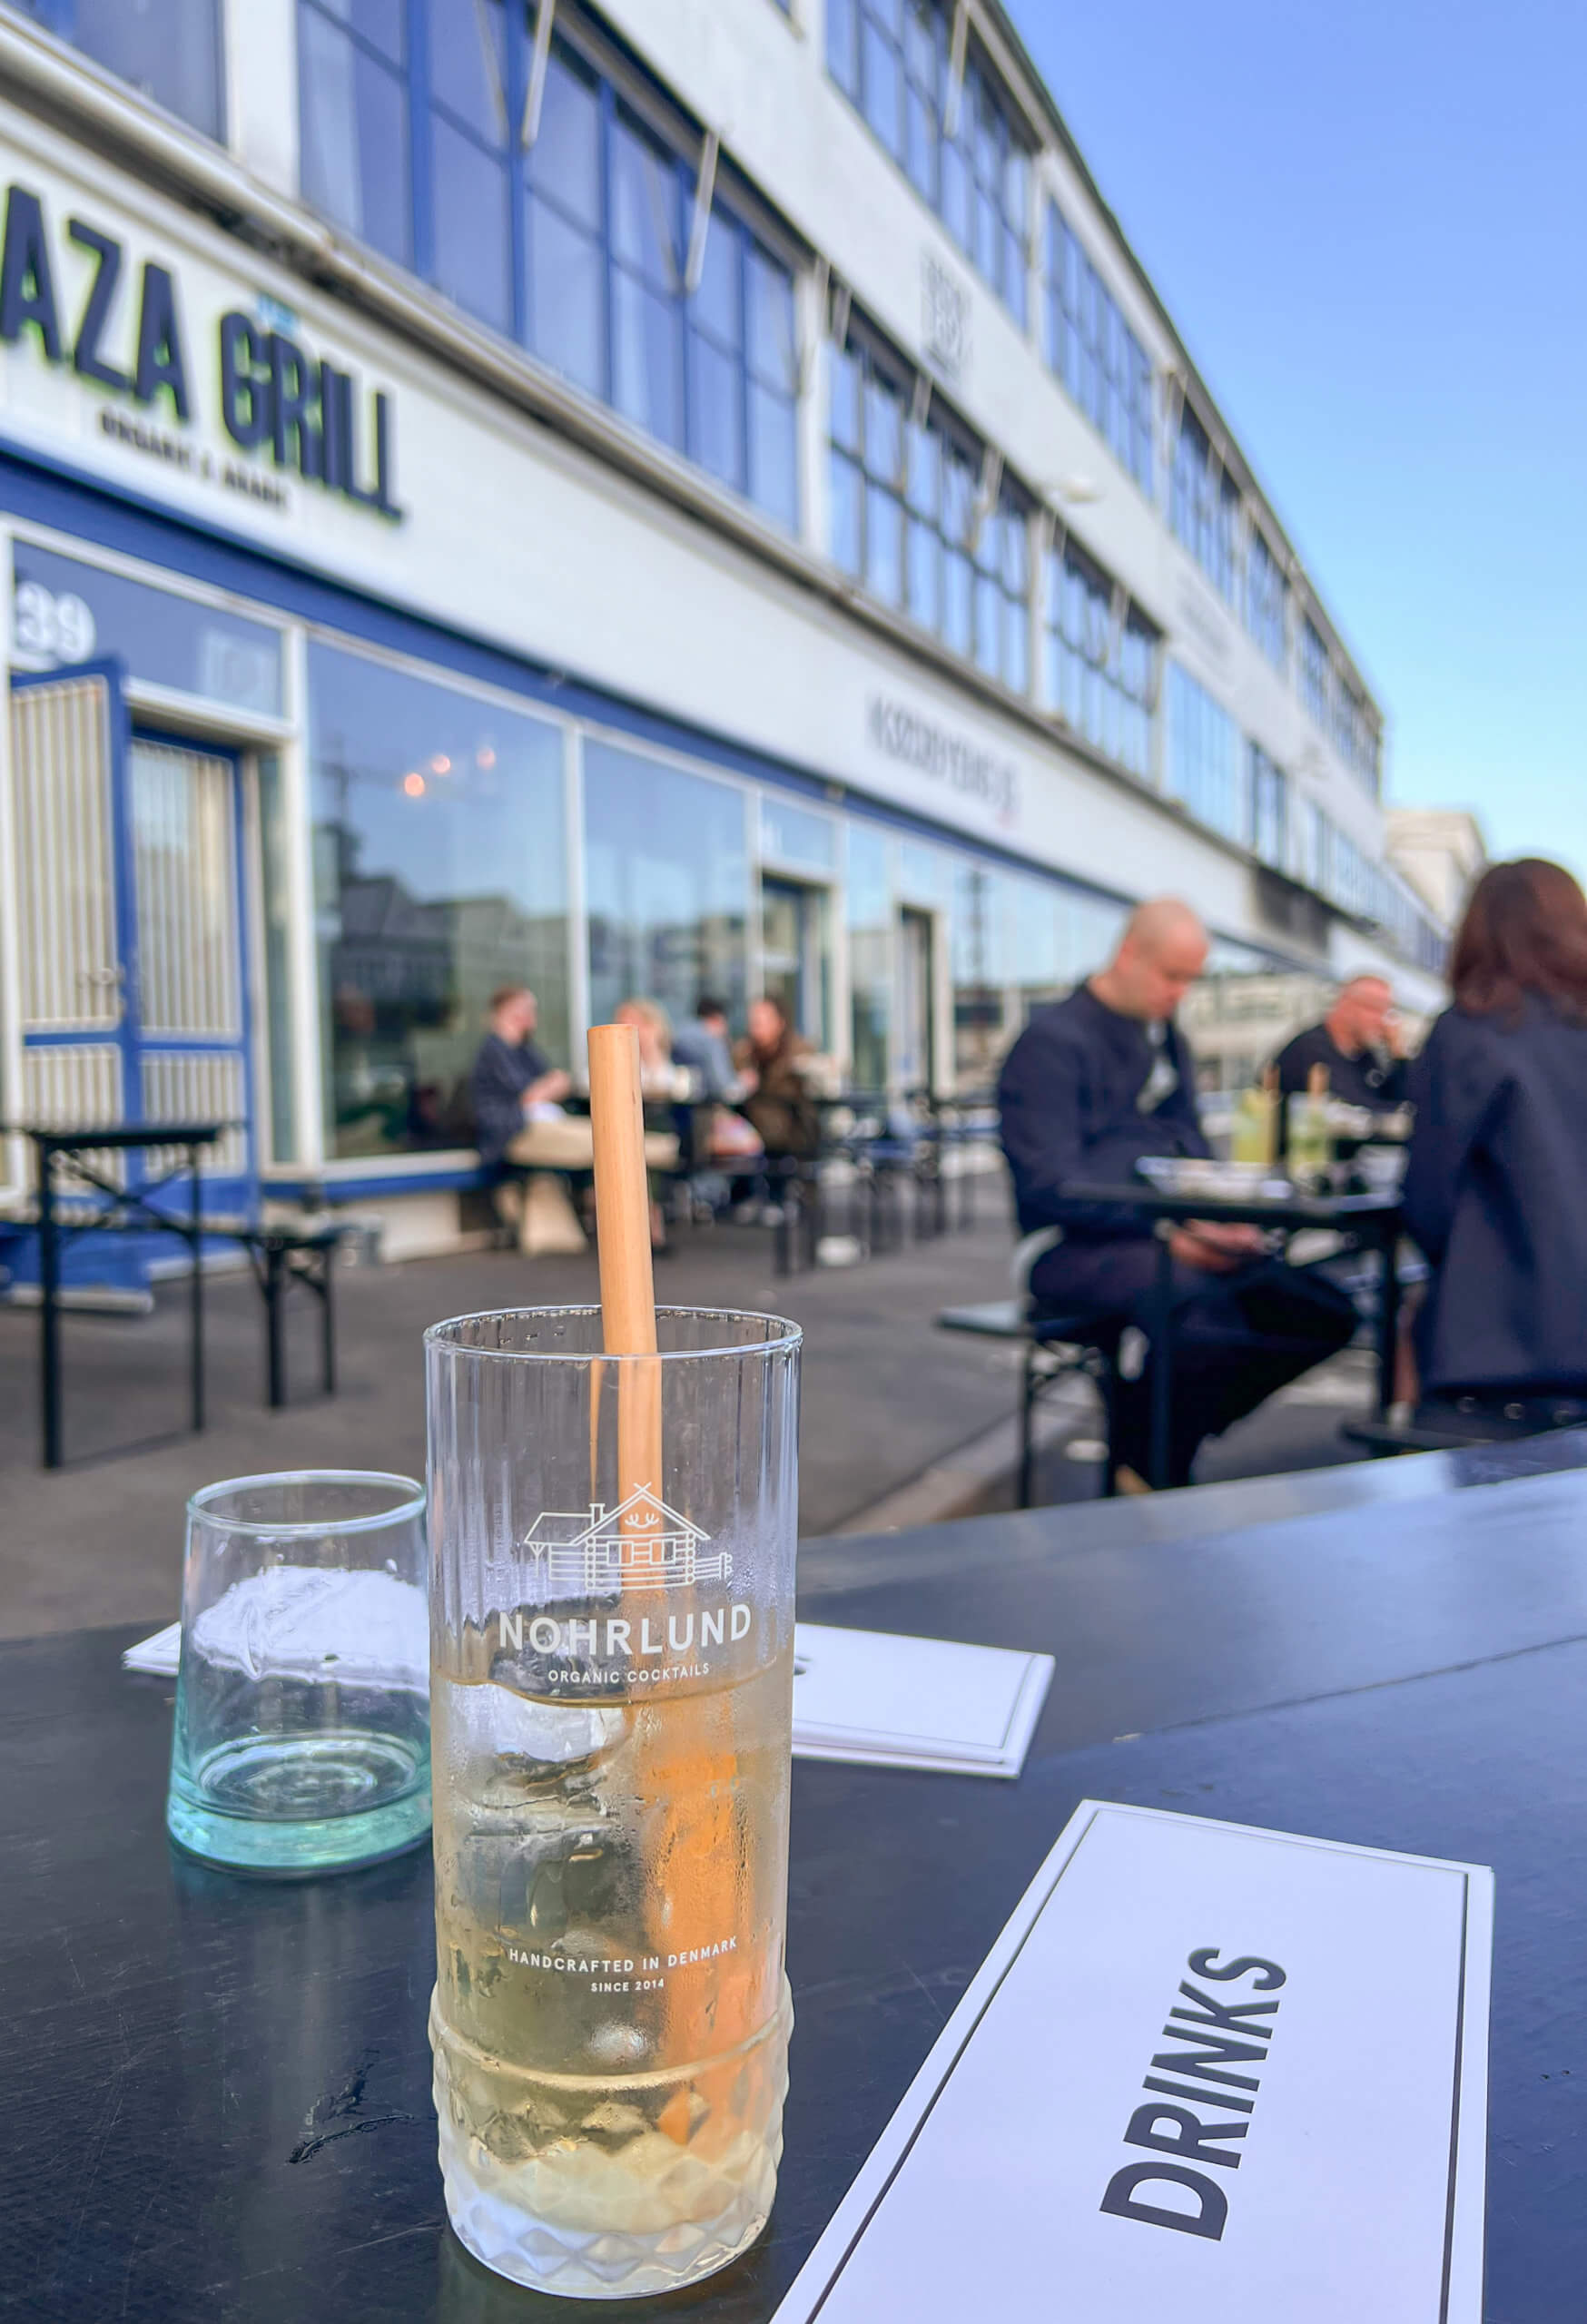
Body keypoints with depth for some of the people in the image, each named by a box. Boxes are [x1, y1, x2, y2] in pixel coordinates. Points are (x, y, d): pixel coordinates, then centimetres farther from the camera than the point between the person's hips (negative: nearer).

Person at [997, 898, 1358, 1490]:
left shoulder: (1169, 1041, 21)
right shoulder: (1052, 1041, -7)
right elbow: (1050, 1184, -16)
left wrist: (1226, 1220, -1)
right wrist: (1166, 1230, -22)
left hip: (1179, 1239, 8)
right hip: (1078, 1248, -8)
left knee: (1326, 1313, -9)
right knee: (1202, 1307, -37)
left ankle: (1149, 1438, -2)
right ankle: (1148, 1469, -10)